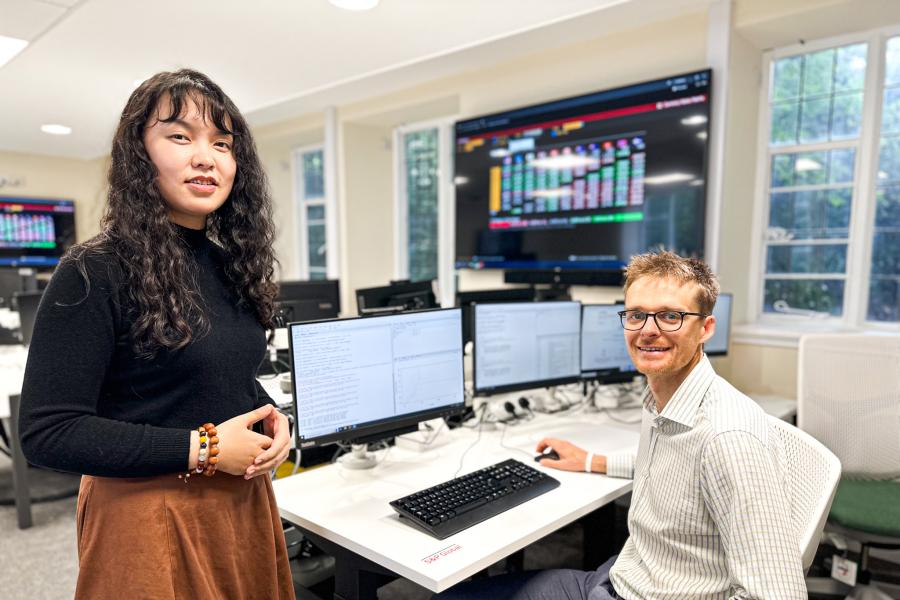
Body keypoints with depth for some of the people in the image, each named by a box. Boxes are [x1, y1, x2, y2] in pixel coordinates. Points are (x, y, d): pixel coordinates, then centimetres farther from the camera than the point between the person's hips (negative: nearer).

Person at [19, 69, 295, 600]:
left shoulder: (230, 264, 5)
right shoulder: (95, 273, -16)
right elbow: (47, 433, -18)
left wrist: (273, 417, -7)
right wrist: (203, 450, -22)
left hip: (244, 499, 7)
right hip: (149, 515, -6)